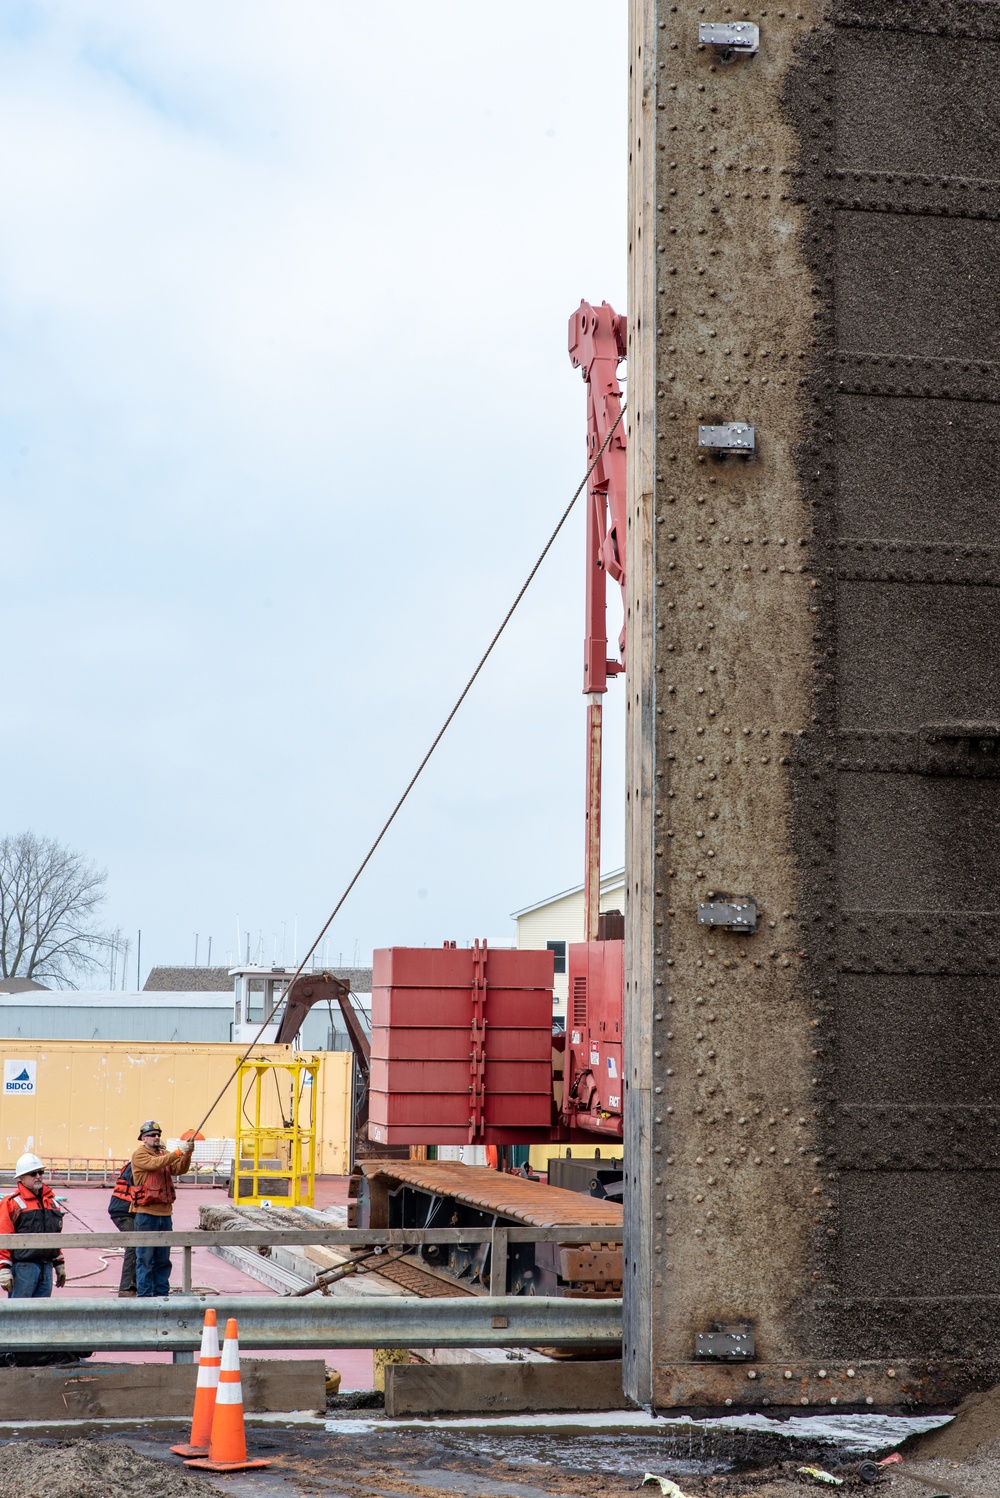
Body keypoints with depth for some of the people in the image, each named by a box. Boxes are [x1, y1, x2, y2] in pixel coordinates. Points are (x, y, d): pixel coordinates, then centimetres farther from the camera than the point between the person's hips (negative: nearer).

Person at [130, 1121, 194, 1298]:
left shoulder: (164, 1154, 15)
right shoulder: (139, 1154, -4)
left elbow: (179, 1169, 1)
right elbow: (155, 1163, -22)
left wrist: (187, 1154, -16)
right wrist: (179, 1152, -27)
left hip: (165, 1213, 6)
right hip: (146, 1214, -6)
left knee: (163, 1259, 10)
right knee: (145, 1257, -3)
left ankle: (162, 1293, 16)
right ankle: (144, 1294, 1)